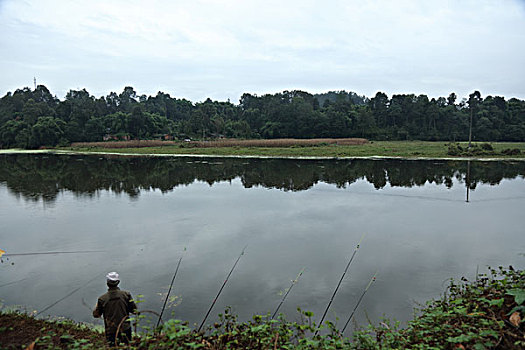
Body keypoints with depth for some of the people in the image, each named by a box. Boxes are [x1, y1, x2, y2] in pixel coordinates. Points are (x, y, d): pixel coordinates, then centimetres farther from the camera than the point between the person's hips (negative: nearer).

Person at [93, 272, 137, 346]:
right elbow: (134, 310, -2)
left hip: (111, 331, 0)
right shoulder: (126, 294, -8)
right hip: (125, 329, 0)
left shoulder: (102, 299, -8)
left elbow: (96, 315, 5)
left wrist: (97, 306, 22)